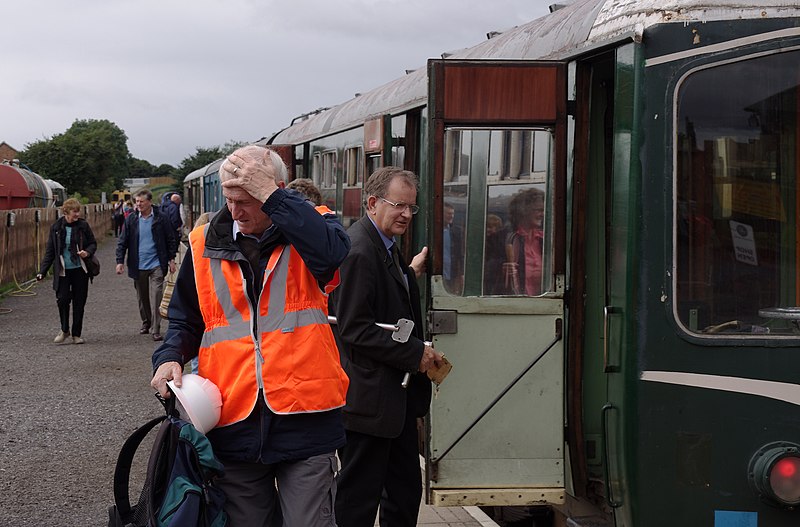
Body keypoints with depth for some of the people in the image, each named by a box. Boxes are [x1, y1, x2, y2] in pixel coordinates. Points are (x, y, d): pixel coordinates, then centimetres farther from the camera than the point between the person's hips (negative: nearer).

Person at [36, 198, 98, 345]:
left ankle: (77, 334, 16)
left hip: (80, 270, 0)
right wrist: (42, 271, 0)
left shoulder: (83, 225, -1)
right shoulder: (56, 227, -1)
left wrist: (87, 252, -14)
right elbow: (50, 251, 5)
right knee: (62, 299, -10)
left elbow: (93, 243, 9)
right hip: (63, 271, 0)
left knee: (79, 302, 4)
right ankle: (64, 330, 12)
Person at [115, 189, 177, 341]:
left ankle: (156, 330, -8)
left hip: (156, 265, -3)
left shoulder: (161, 219, -2)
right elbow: (122, 242, 6)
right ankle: (146, 322, 34)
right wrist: (120, 261, -2)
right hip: (138, 265, 3)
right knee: (142, 297, 14)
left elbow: (171, 239, 4)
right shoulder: (131, 220, 3)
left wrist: (171, 259, 0)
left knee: (156, 297, -9)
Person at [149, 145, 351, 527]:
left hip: (305, 422, -3)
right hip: (234, 423, 3)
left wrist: (272, 196, -22)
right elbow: (185, 319, 21)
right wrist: (170, 356, 0)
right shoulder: (206, 244, 9)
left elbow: (332, 251, -26)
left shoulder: (306, 228, 0)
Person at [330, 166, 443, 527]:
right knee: (359, 497, 0)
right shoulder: (357, 251, -19)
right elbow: (355, 330, -23)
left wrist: (410, 273, 13)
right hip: (369, 398, -10)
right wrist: (416, 353, -19)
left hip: (397, 395, 10)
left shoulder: (386, 246, 13)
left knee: (405, 491, 17)